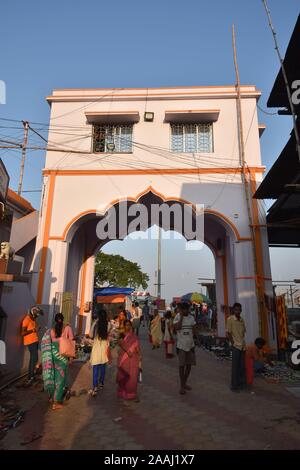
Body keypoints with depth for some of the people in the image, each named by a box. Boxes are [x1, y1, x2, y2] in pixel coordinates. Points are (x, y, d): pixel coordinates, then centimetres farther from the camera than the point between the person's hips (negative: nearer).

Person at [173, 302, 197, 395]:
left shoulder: (191, 318, 3)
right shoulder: (177, 317, -9)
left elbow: (194, 331, 9)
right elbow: (177, 328, -25)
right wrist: (181, 316, -21)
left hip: (190, 345, 4)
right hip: (181, 345, -4)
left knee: (189, 365, 12)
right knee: (182, 366, 2)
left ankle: (185, 383, 30)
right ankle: (182, 386, 13)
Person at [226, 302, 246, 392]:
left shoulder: (242, 320, 7)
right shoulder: (230, 319, -10)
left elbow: (243, 332, 16)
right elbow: (228, 333, -9)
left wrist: (243, 342, 6)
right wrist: (233, 343, -10)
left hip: (243, 346, 5)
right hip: (235, 346, -5)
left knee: (242, 365, 12)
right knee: (235, 366, 0)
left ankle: (242, 383, 26)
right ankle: (234, 386, 9)